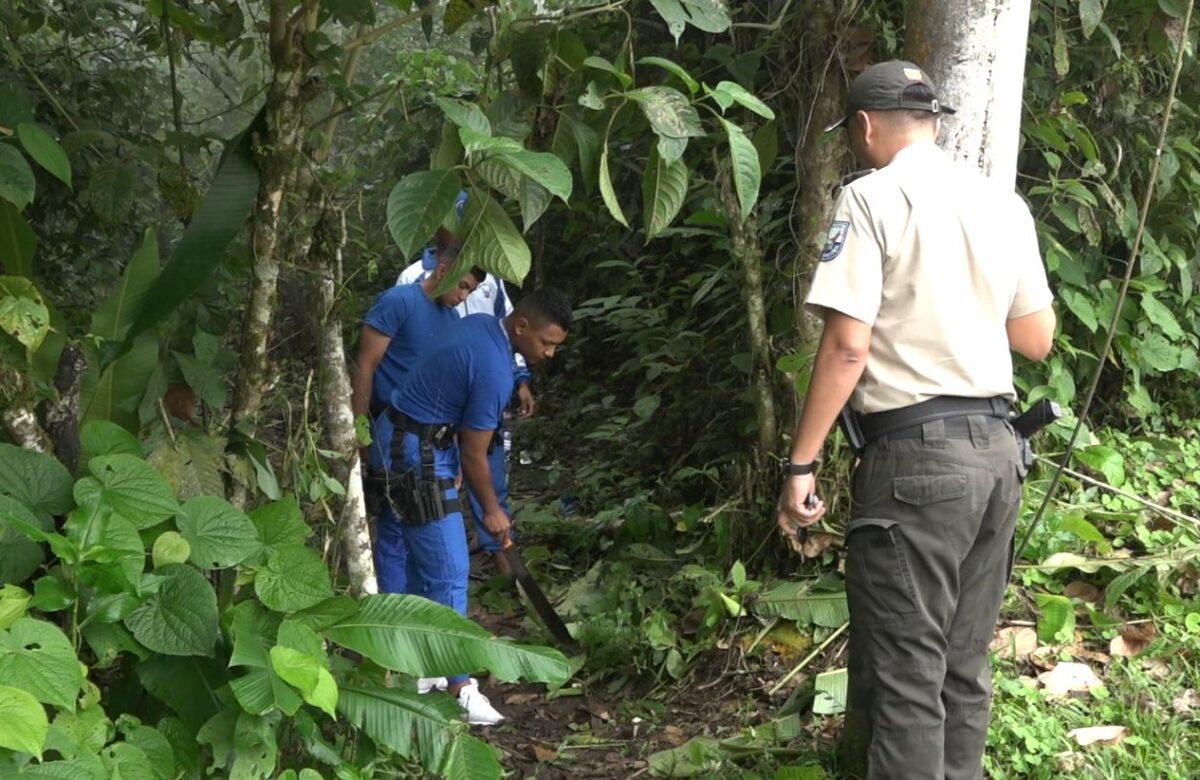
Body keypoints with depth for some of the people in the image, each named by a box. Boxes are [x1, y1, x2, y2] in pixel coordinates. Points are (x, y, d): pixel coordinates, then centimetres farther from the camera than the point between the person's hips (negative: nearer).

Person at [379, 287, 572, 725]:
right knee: (449, 571, -9)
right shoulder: (495, 372, -24)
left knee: (431, 562, 16)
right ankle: (460, 686, -6)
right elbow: (473, 455, -16)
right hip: (420, 458, -11)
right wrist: (491, 510, -1)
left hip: (404, 440, 11)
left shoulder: (479, 323, 4)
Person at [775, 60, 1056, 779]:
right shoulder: (1004, 203, 11)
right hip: (997, 449, 7)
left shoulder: (874, 196, -7)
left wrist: (802, 463, -10)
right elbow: (1037, 341, 15)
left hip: (916, 452, -7)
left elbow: (847, 347, -14)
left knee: (904, 672, -2)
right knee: (965, 663, 14)